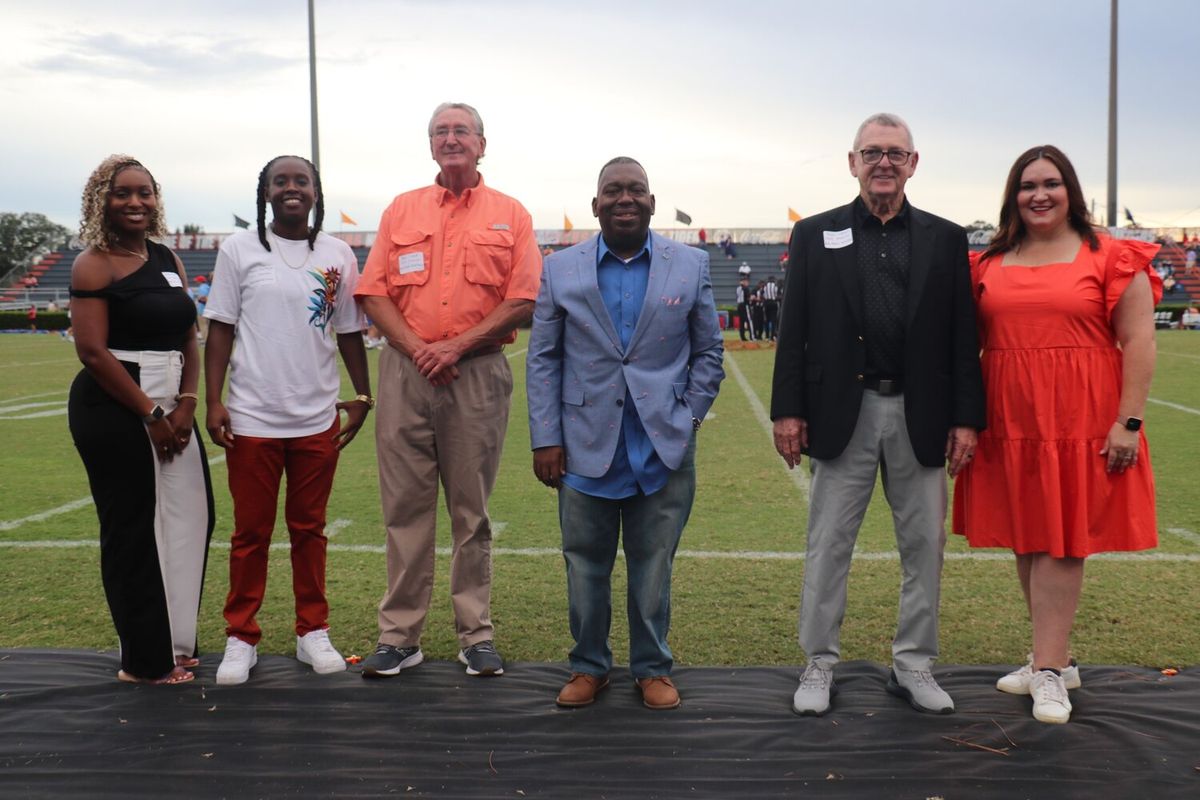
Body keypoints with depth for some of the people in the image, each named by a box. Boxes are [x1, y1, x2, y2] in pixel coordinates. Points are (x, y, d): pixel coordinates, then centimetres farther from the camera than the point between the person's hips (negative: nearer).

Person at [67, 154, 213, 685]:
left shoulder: (168, 260, 13)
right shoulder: (94, 264, -6)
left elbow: (189, 338, 11)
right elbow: (93, 350, -14)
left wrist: (186, 404, -4)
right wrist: (150, 413, -14)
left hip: (169, 406, 7)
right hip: (113, 409, -6)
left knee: (189, 517, 5)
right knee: (133, 528, -1)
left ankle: (176, 641, 21)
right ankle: (146, 661, 10)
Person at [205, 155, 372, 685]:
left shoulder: (337, 255, 5)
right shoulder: (240, 249, 1)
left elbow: (350, 332, 10)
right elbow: (220, 329, 0)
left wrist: (362, 396, 4)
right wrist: (212, 401, -7)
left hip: (318, 418, 2)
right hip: (251, 418, -1)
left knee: (309, 529, 11)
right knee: (251, 533, 6)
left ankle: (313, 632, 23)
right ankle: (241, 639, 18)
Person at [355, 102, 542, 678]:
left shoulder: (510, 215, 7)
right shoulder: (402, 210, 13)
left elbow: (523, 301, -2)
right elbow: (374, 293, 7)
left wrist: (456, 347, -11)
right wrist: (418, 348, -9)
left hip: (478, 373, -2)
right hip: (406, 371, 2)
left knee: (472, 509, 5)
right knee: (405, 506, 4)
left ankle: (476, 635, 14)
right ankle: (399, 636, 11)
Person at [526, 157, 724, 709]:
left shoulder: (690, 266, 3)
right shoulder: (561, 270, 3)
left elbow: (708, 352, 9)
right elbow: (542, 359, 4)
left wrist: (688, 420, 1)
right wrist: (545, 438, -1)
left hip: (663, 449, 0)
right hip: (586, 447, 0)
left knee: (654, 565, 8)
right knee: (585, 564, 8)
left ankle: (652, 669, 24)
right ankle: (588, 667, 25)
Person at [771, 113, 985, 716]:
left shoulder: (945, 239, 8)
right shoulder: (815, 235, 5)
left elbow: (963, 337, 4)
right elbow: (793, 332, 1)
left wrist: (966, 418, -2)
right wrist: (788, 410, -5)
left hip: (921, 416, 2)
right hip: (843, 413, -1)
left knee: (924, 546, 9)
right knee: (828, 546, 5)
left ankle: (913, 665, 24)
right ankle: (820, 665, 18)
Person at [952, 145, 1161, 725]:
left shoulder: (1110, 258, -2)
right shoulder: (989, 264, 9)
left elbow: (1138, 342, -5)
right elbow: (970, 342, 13)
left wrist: (1128, 422, -12)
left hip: (1081, 423, -4)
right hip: (1010, 423, 4)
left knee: (1061, 544, -1)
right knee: (1026, 544, 10)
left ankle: (1048, 672, 5)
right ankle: (1058, 660, 24)